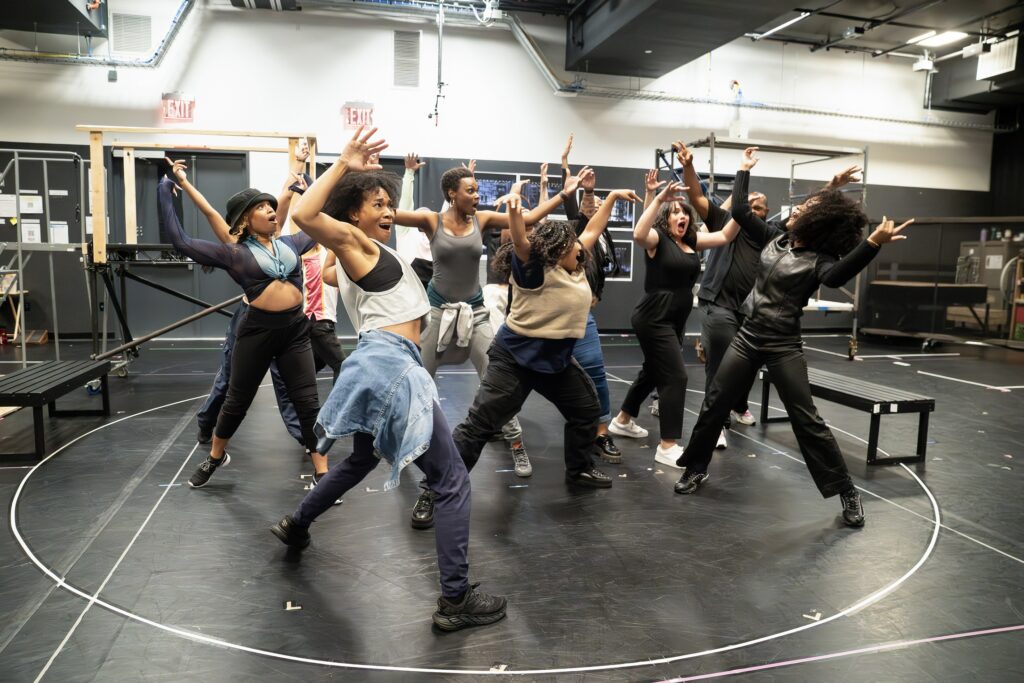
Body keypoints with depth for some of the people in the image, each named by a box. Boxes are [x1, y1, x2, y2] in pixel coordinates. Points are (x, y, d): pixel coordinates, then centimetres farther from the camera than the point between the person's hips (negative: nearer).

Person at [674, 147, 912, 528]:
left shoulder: (818, 260, -12)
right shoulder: (776, 238, 5)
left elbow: (837, 275, -35)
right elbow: (739, 212, 11)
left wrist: (874, 243, -48)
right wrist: (744, 170, 13)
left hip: (783, 346, -5)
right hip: (748, 337, 6)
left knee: (806, 420, -3)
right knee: (714, 405, 9)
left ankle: (846, 491, 11)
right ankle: (695, 469, 26)